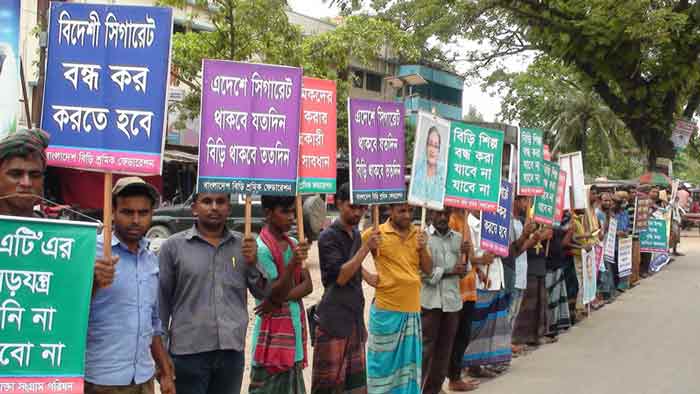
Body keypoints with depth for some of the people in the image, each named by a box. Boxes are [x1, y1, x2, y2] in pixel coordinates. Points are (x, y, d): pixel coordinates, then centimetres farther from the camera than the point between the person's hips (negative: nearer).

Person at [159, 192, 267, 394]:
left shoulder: (244, 245, 6)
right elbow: (162, 301, 3)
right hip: (188, 352, -2)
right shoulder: (173, 246, -1)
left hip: (232, 351, 3)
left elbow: (263, 293, 8)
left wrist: (253, 263, -9)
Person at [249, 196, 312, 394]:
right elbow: (276, 293, -17)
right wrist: (293, 264, -33)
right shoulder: (261, 248, -14)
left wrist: (280, 300, -14)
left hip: (295, 326, 7)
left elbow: (308, 285, 2)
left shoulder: (294, 244, 8)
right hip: (273, 330, -7)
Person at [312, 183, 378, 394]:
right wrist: (366, 247, -21)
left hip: (354, 320, 7)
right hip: (333, 321, -7)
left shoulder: (356, 234, 12)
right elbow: (340, 277, -18)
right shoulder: (328, 237, -10)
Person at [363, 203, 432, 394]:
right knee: (384, 360, 5)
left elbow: (428, 269, 9)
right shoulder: (375, 233, -7)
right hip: (386, 309, -5)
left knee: (409, 361, 13)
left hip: (412, 309, 5)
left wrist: (423, 248, -7)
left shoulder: (418, 234, 8)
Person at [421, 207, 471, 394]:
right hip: (429, 301, -5)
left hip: (452, 301, 5)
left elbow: (463, 272, 11)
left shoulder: (458, 238, 10)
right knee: (425, 349, -2)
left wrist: (465, 256, -8)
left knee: (444, 350, 10)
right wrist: (450, 271, -11)